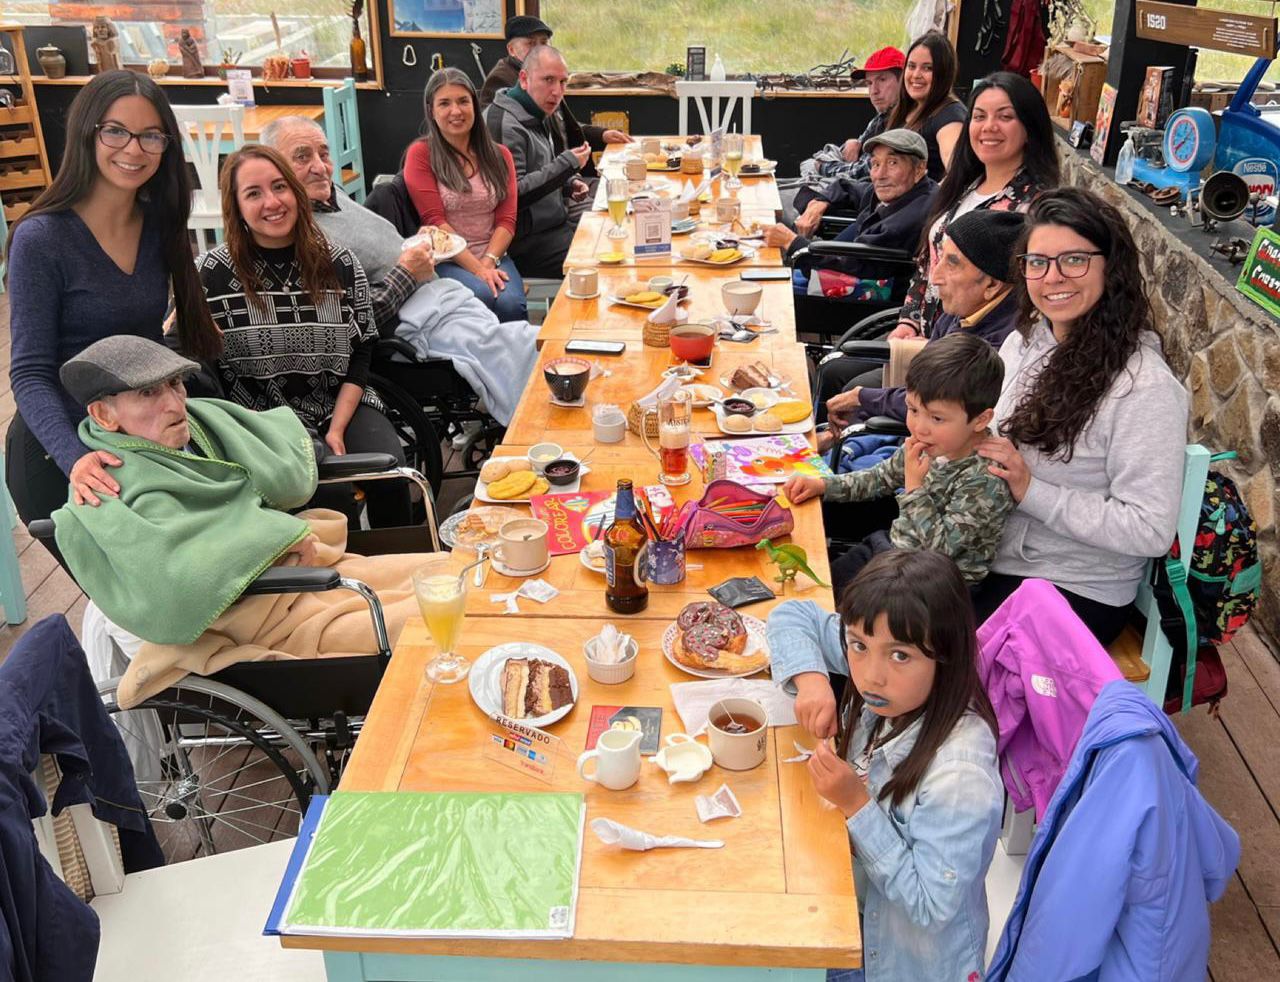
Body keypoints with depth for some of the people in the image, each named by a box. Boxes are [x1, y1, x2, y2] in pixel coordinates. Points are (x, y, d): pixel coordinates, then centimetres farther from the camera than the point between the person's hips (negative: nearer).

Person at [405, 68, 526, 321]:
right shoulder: (420, 155, 3)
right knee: (484, 296, -33)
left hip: (493, 256, 3)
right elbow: (434, 220, -6)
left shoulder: (499, 156, 15)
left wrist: (488, 262, -12)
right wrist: (476, 269, -15)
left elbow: (507, 219, 6)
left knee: (511, 304, -29)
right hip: (446, 260, -2)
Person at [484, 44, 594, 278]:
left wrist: (571, 182, 8)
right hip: (527, 240, -10)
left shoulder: (543, 114, 14)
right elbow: (512, 194, -26)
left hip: (557, 219, 10)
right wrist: (567, 164, -21)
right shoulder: (503, 123, -18)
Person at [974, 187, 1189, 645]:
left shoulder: (1145, 387, -19)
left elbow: (1150, 530, -21)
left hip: (1076, 591, -7)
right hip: (989, 557, 7)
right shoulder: (1022, 343, 3)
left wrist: (1030, 491, -23)